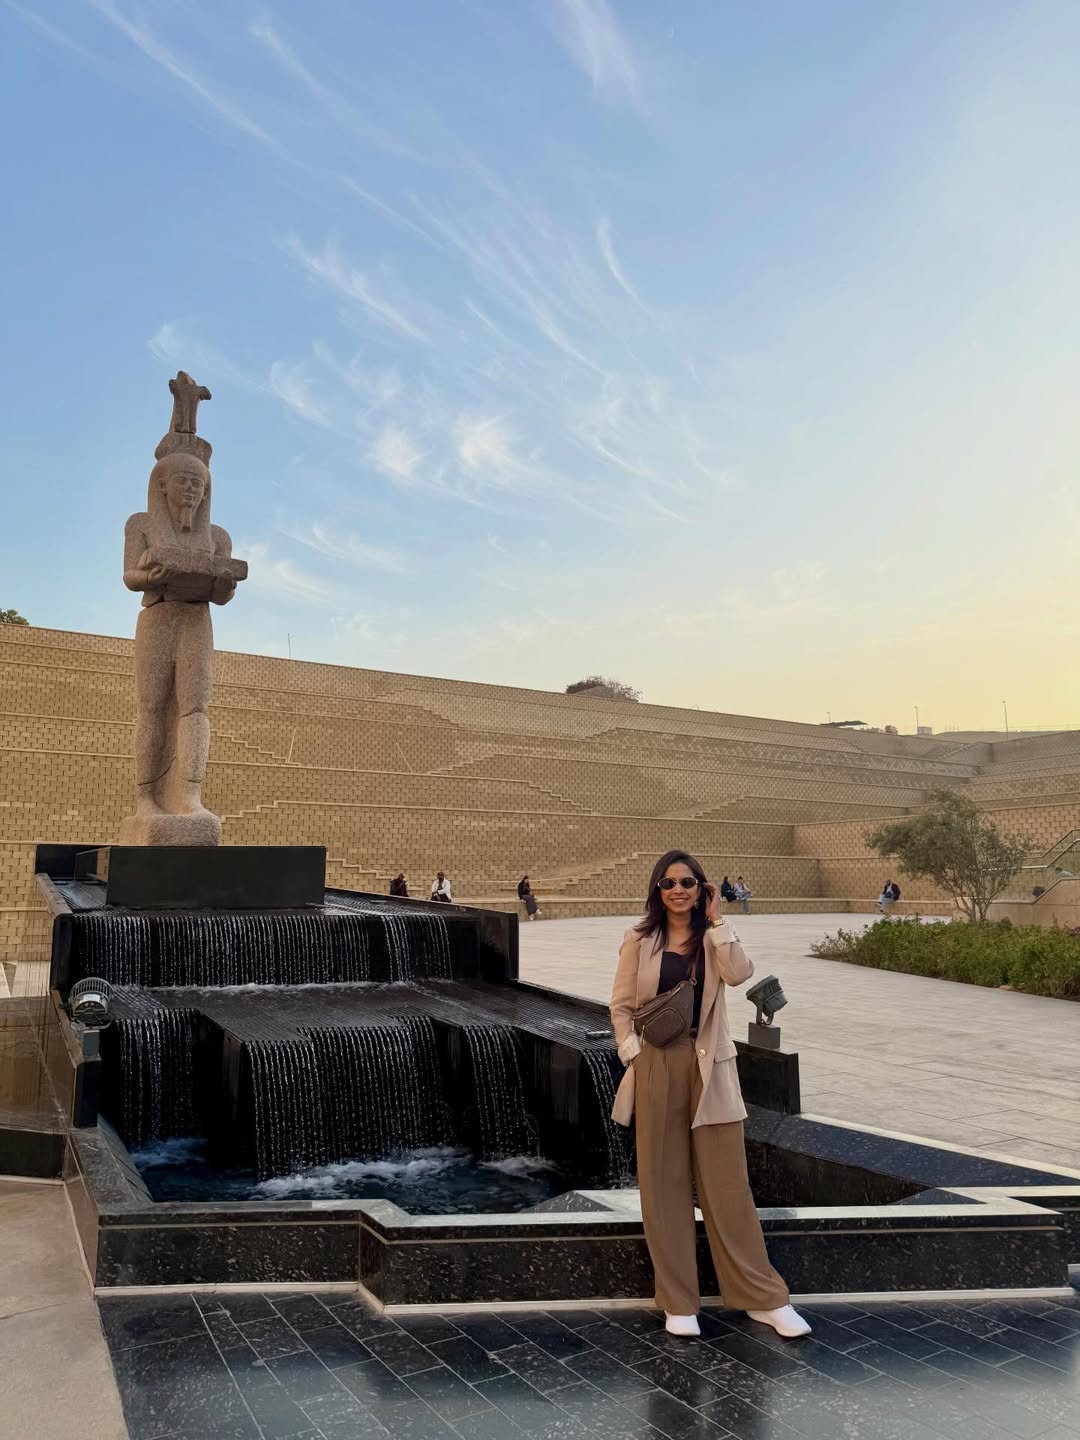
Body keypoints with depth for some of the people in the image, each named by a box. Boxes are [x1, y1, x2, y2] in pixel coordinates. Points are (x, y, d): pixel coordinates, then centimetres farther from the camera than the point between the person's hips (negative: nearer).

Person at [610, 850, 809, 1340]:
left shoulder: (713, 937, 4)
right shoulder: (639, 939, 1)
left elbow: (739, 973, -17)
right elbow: (621, 1005, 4)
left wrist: (716, 919, -12)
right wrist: (634, 1056, -7)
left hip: (708, 1065, 0)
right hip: (656, 1066, 0)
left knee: (727, 1181, 4)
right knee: (664, 1184, 7)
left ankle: (765, 1298, 16)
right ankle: (678, 1302, 20)